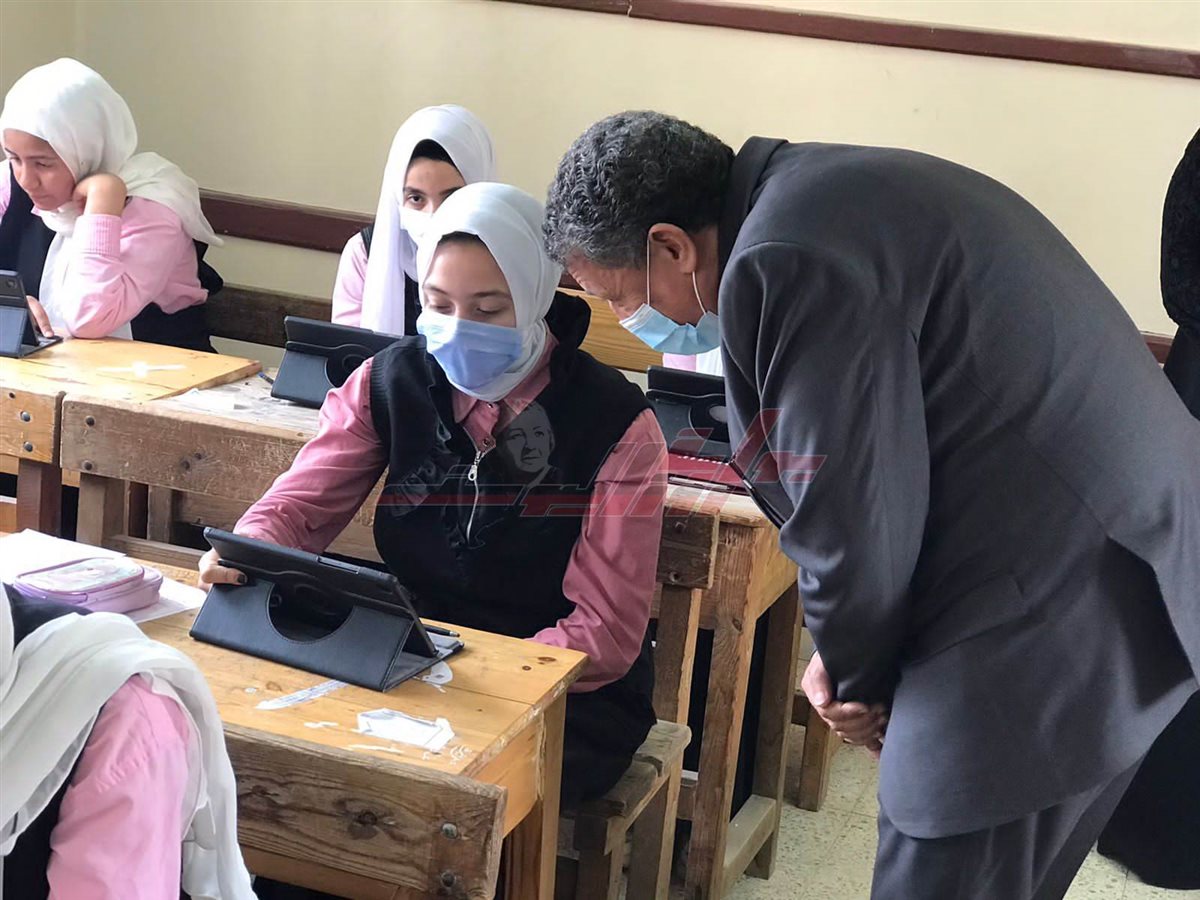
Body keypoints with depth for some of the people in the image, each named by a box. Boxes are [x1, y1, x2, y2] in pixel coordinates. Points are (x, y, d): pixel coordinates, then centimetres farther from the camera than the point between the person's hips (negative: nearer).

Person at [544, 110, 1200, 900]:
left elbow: (854, 513, -16)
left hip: (1046, 612, -10)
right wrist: (856, 656, 8)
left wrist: (855, 671, 3)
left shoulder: (789, 259, -19)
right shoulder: (826, 198, 13)